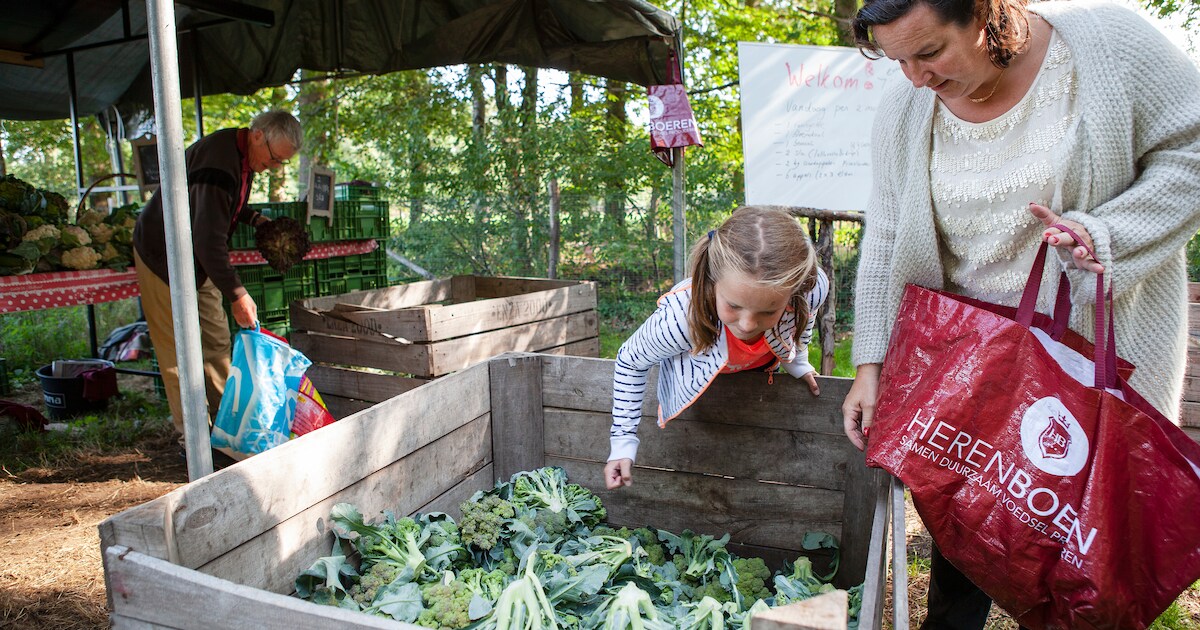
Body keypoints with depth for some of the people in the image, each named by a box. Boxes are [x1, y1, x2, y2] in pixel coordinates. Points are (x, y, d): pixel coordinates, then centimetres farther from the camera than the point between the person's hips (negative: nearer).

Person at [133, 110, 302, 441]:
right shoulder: (218, 161, -30)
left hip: (199, 259, 9)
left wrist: (255, 219, 2)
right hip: (163, 256, -9)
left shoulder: (244, 156, 0)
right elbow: (209, 239, -34)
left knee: (217, 341, 11)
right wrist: (236, 293, -33)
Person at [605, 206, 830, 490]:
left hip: (760, 371, 3)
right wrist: (623, 440, -25)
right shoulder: (681, 317, -48)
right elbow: (630, 362, -25)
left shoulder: (812, 288, -41)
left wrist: (797, 362, 3)